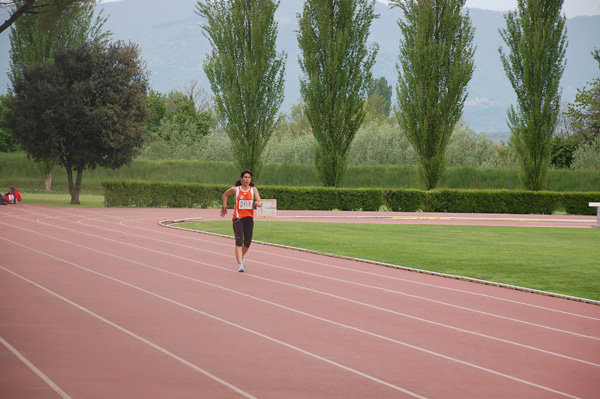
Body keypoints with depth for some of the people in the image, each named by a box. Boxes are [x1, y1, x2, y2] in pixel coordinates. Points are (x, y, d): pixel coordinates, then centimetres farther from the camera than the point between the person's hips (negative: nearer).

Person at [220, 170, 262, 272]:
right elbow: (225, 194, 17)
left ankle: (241, 257, 40)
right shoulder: (235, 189, -1)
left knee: (247, 242, 9)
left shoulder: (253, 190, 3)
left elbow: (260, 202, -5)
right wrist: (224, 207, 16)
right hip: (238, 218, -3)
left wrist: (258, 203, -28)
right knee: (239, 242, -15)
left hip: (249, 218, 3)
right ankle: (240, 264, -20)